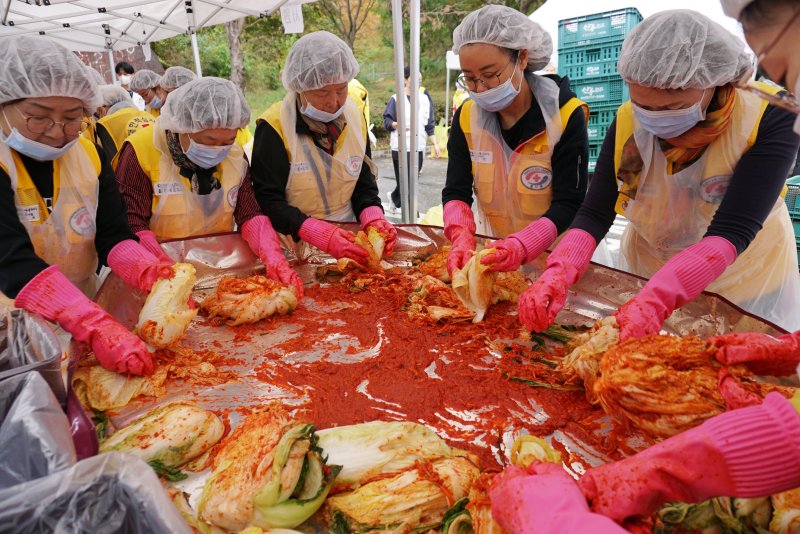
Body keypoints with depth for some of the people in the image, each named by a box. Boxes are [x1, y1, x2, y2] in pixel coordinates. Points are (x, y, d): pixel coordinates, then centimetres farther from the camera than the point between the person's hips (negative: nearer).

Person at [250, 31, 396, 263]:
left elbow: (364, 185, 9)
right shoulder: (274, 126, -11)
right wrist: (321, 234, -25)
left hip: (347, 240, 3)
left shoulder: (354, 116, 4)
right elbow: (267, 200, -13)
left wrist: (374, 219, -11)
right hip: (292, 246, -3)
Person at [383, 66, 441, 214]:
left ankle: (395, 198, 32)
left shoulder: (425, 99, 11)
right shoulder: (396, 99, -4)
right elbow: (387, 121, -5)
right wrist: (397, 125, -27)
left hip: (418, 146, 5)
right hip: (401, 147, -5)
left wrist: (435, 143, 11)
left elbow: (429, 124, 14)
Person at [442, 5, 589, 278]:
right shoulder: (466, 117, -4)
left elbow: (569, 203, -16)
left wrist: (522, 246, -33)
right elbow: (456, 191, -7)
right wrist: (463, 237, -27)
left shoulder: (566, 116, -14)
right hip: (493, 249, 3)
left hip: (553, 254, -3)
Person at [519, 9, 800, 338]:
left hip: (745, 287, -2)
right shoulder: (627, 122, -17)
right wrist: (559, 271, -37)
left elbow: (731, 232, -33)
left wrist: (656, 301, -48)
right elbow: (595, 213, -18)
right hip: (644, 280, 2)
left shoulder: (768, 119, -25)